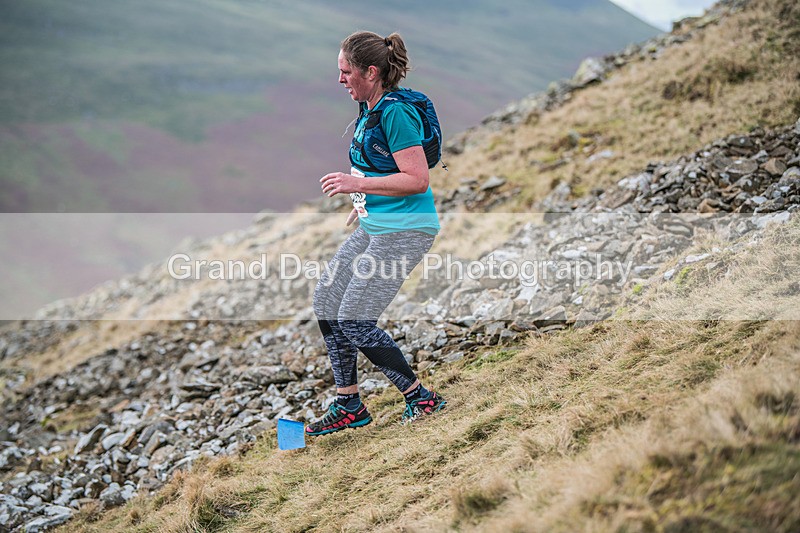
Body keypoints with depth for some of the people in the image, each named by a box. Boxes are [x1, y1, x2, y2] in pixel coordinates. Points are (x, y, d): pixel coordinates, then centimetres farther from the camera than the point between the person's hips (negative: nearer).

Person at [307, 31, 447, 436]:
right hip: (373, 226, 10)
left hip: (404, 230, -10)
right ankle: (348, 406, 19)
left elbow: (417, 179, -23)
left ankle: (421, 399, 3)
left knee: (354, 322, -10)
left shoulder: (395, 112, -19)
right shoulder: (368, 109, 10)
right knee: (326, 301, 10)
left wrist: (358, 184, -25)